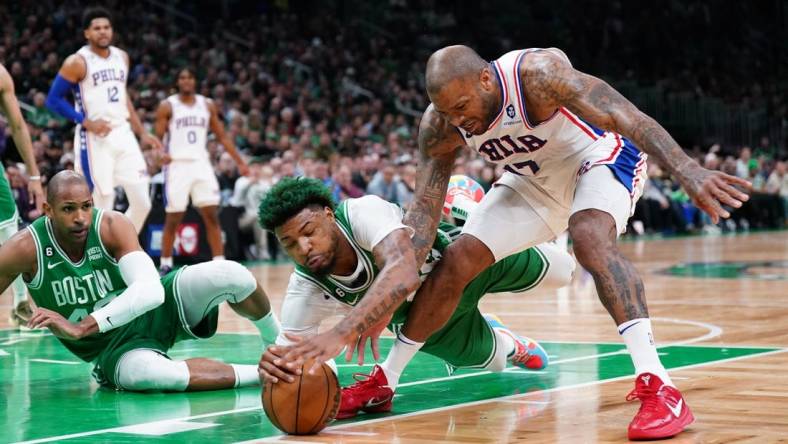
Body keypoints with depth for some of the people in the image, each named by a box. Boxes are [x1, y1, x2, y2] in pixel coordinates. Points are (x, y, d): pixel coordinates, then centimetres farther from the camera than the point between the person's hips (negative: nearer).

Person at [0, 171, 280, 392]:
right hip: (113, 348, -1)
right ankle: (260, 375, -23)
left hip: (155, 311, 1)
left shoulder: (113, 227, -23)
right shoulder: (26, 249, -20)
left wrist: (81, 328, -45)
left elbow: (151, 290, -37)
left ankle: (278, 343, 6)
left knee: (230, 274, -25)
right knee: (147, 374, -40)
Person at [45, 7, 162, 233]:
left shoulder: (122, 57, 11)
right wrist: (86, 122, -16)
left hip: (123, 134, 6)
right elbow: (53, 100, -8)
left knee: (142, 203, 1)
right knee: (102, 207, -6)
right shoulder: (77, 62, -9)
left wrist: (142, 133, 18)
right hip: (95, 139, -6)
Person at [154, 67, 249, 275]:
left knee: (212, 215, -4)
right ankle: (165, 264, 12)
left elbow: (222, 136, 13)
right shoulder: (167, 106, -1)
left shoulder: (208, 105, 9)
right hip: (177, 165, -3)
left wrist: (240, 162, 7)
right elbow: (157, 137, -5)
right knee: (173, 219, -2)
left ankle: (220, 263, -1)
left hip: (201, 164, 3)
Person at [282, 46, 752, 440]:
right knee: (454, 264, -3)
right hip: (534, 180, 6)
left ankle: (657, 386, -41)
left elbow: (626, 117, -40)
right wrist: (384, 298, -23)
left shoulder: (537, 73, -36)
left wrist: (688, 171, -52)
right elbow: (425, 209, -16)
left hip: (600, 156, -5)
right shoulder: (440, 124, -19)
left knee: (590, 237, -35)